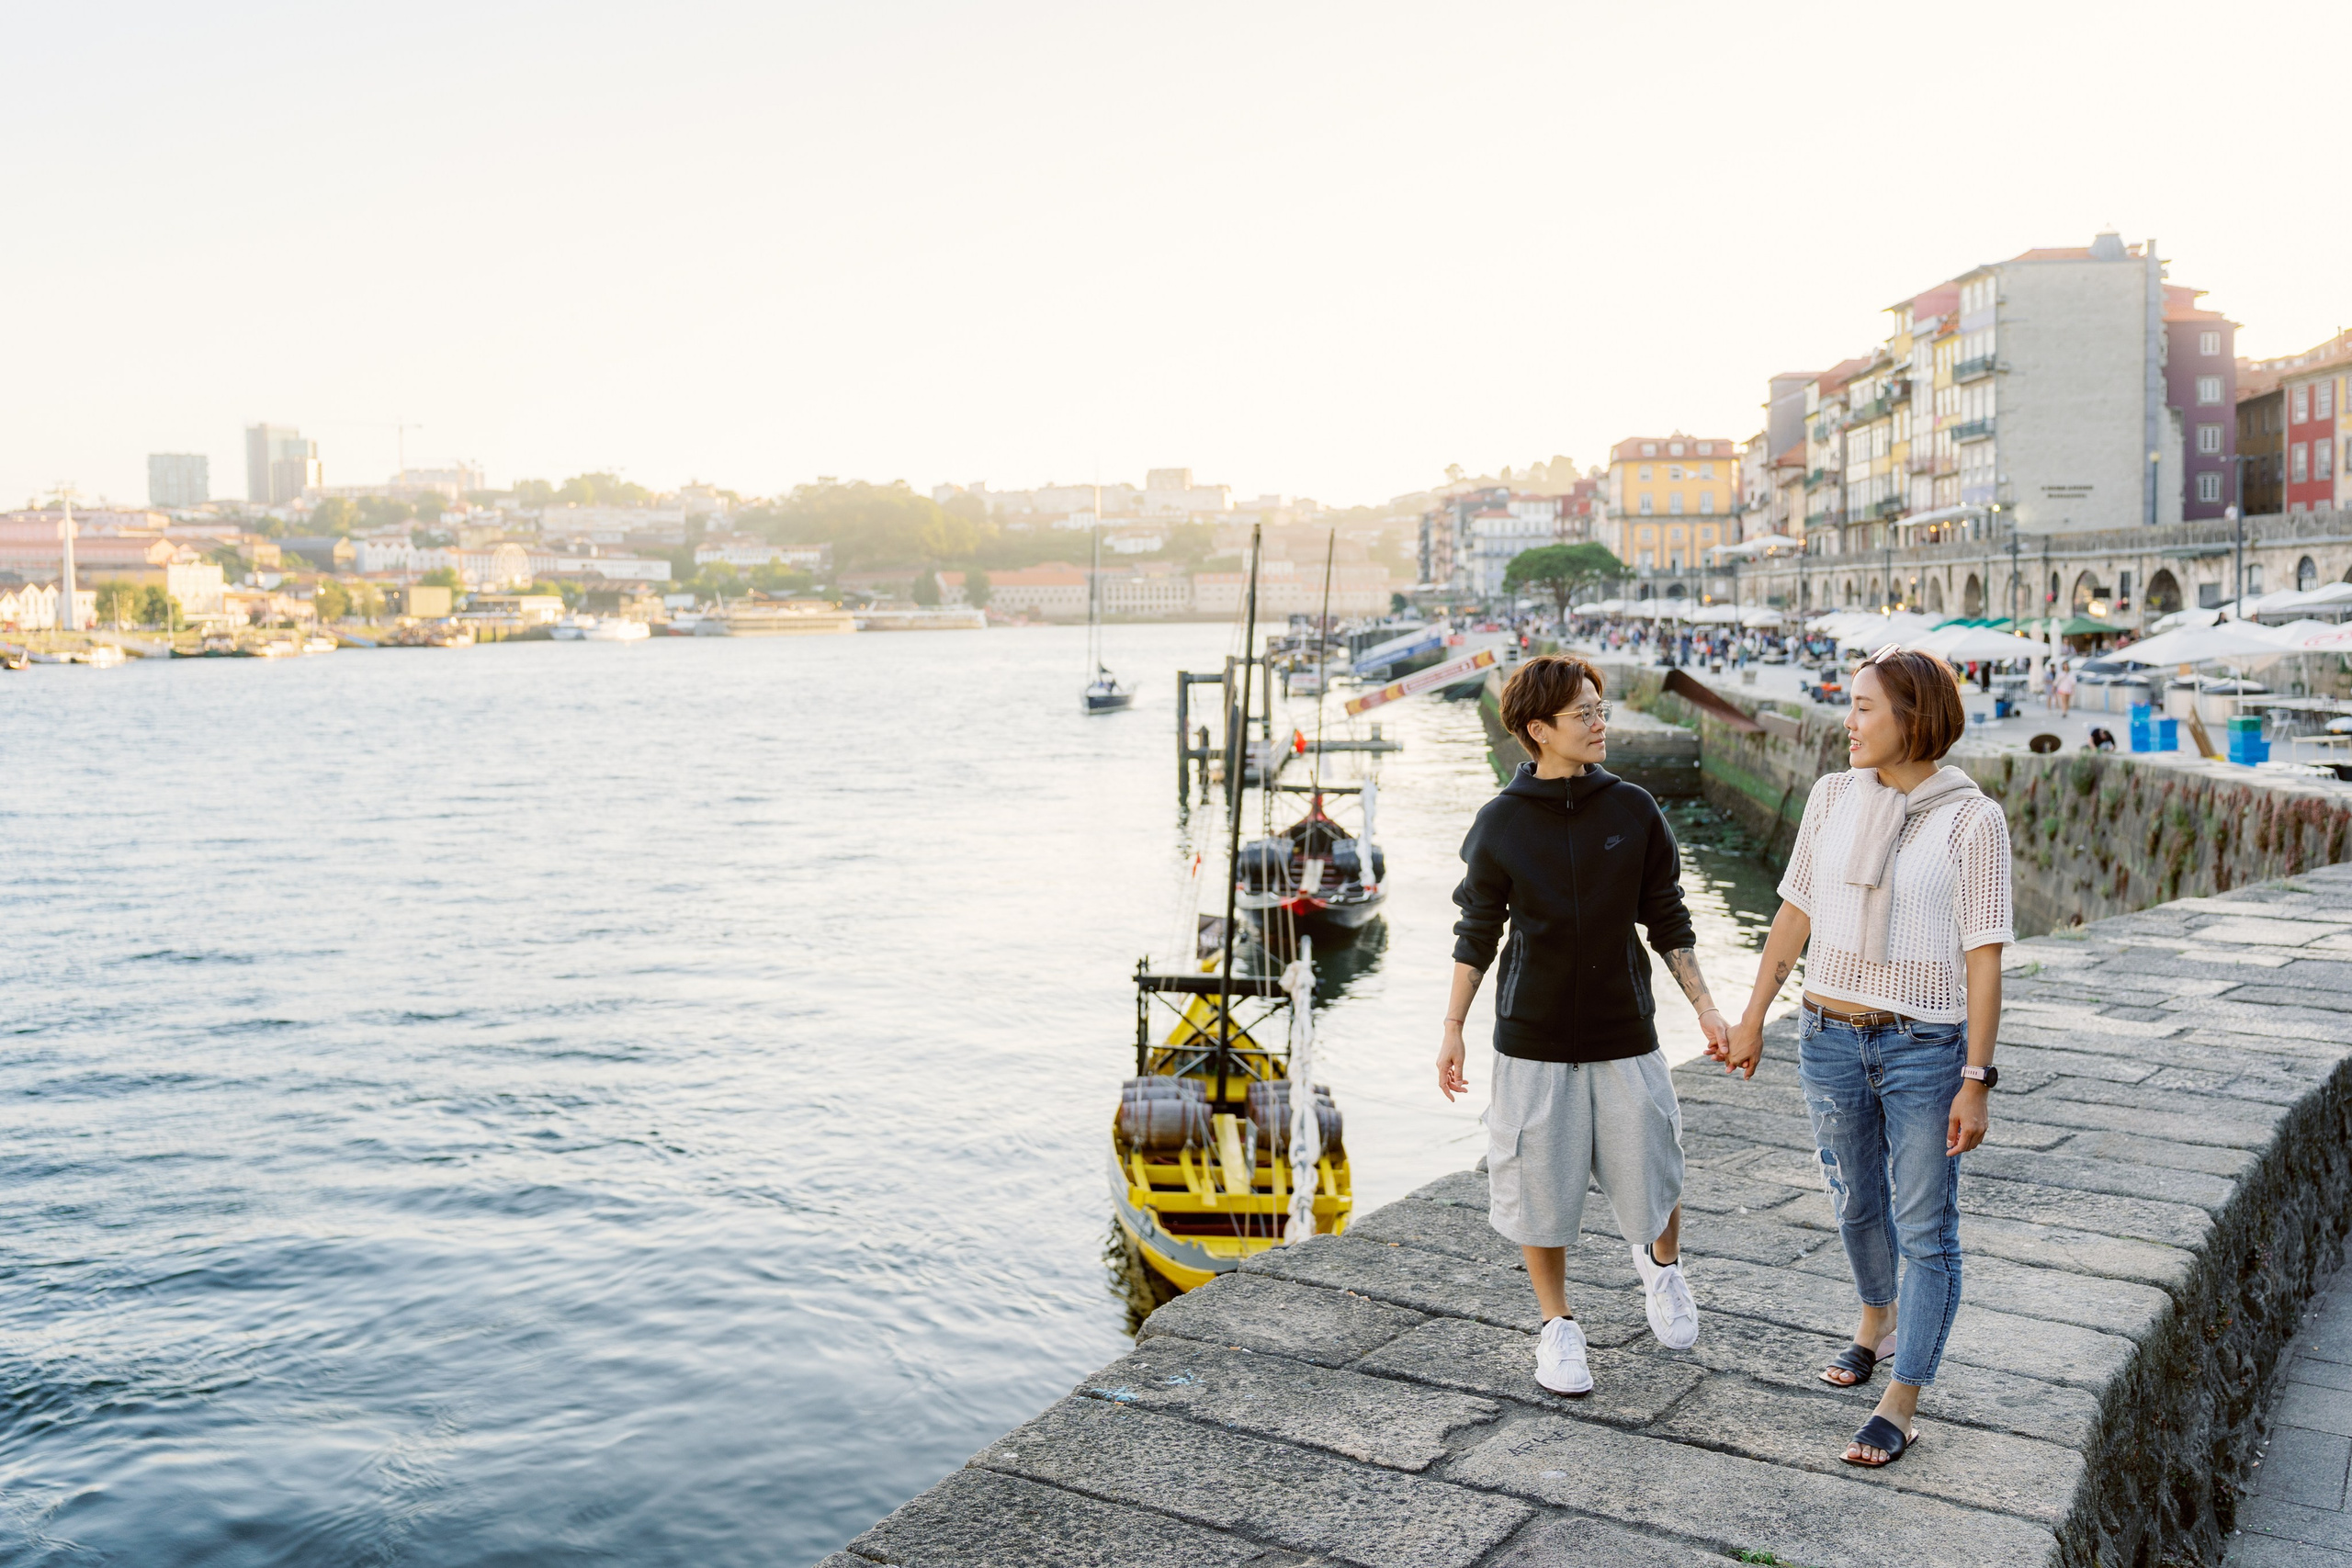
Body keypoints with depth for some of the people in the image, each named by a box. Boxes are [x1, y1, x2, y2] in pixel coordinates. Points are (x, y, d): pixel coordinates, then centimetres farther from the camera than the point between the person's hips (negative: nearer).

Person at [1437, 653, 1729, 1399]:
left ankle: (1661, 1266, 41)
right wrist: (1452, 1031, 2)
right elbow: (1477, 933, 2)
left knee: (1650, 1179, 7)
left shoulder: (1633, 811, -2)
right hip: (1533, 1039, -1)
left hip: (1624, 1036, 1)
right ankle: (1558, 1327, 27)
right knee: (1540, 1188, 6)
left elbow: (1666, 919, 6)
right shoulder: (1500, 823, -6)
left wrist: (1705, 1006, 2)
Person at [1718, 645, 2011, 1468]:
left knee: (1925, 1227, 4)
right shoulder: (1833, 797, 0)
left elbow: (1984, 958, -11)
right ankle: (1879, 1318, 48)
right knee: (1857, 1201, 21)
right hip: (1831, 1036, 5)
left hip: (1927, 1047, -4)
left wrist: (1976, 1081, -13)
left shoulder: (1972, 820, -12)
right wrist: (1753, 1016, 11)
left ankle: (1901, 1405, 15)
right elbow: (1796, 911, 9)